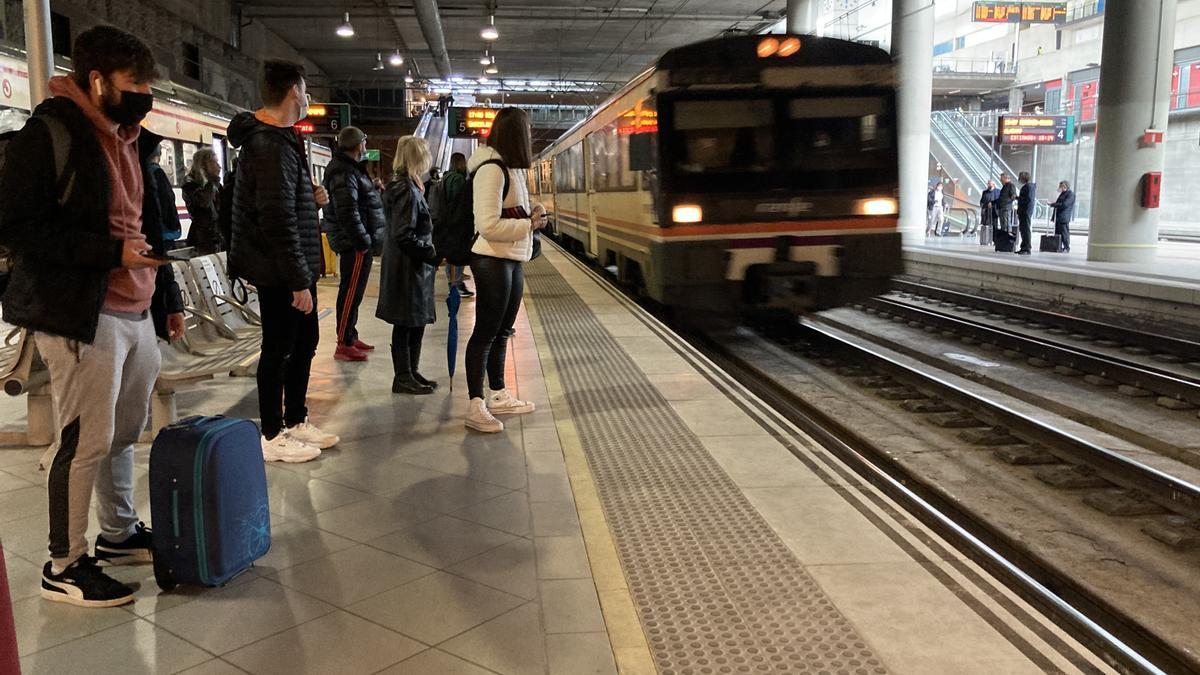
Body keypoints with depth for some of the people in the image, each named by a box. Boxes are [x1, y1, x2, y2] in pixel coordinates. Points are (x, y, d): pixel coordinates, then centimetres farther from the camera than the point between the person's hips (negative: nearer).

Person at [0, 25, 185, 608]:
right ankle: (64, 566, 11)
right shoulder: (49, 132, -9)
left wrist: (168, 296, 21)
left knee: (125, 433, 14)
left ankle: (120, 533, 30)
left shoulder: (126, 139, 18)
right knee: (85, 440, -3)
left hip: (134, 313, 8)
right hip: (80, 314, -8)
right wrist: (112, 252, -18)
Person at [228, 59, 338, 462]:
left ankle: (296, 421, 32)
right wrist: (299, 281, -23)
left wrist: (311, 198, 9)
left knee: (305, 341, 18)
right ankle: (273, 437, 15)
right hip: (281, 273, -10)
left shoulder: (271, 137, 13)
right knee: (278, 350, 1)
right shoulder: (273, 147, -20)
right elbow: (278, 222, -25)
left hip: (293, 268, 10)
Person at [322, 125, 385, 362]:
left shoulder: (350, 168, 17)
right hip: (355, 244, -11)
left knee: (353, 291, 17)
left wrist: (366, 239, 17)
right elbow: (348, 212, -23)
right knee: (351, 292, -7)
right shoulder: (345, 174, -16)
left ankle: (350, 337, 27)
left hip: (357, 242, 11)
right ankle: (344, 344, -3)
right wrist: (363, 241, -20)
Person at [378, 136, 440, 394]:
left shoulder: (404, 187, 13)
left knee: (416, 323, 15)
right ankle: (403, 378, 10)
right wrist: (435, 257, -18)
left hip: (413, 267, 10)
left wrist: (431, 254, 13)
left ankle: (411, 373, 25)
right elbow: (404, 236, -23)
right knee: (406, 324, 0)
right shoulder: (407, 191, -18)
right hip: (407, 269, -10)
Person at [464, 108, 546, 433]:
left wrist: (530, 214, 3)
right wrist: (529, 224, -16)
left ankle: (497, 396, 30)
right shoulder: (492, 169, -18)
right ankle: (476, 407, 3)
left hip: (512, 260, 10)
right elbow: (488, 226, -24)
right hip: (493, 261, -10)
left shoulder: (510, 167, 11)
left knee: (502, 331, 17)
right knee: (485, 333, -4)